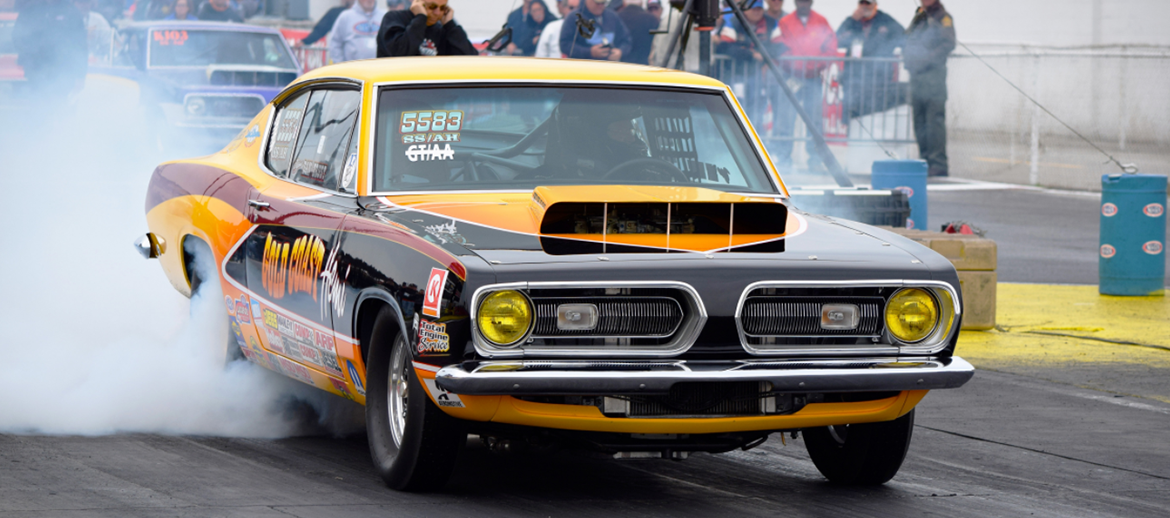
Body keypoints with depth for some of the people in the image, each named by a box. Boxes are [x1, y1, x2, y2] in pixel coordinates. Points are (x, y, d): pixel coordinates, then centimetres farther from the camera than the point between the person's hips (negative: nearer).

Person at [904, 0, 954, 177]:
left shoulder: (942, 17, -4)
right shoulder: (919, 16, 20)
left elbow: (948, 44, -13)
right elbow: (909, 41, 27)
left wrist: (927, 58, -19)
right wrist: (906, 54, 8)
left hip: (933, 74, -8)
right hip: (916, 74, 8)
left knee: (934, 118, -10)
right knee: (919, 120, 8)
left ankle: (938, 164, -11)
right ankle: (925, 160, 13)